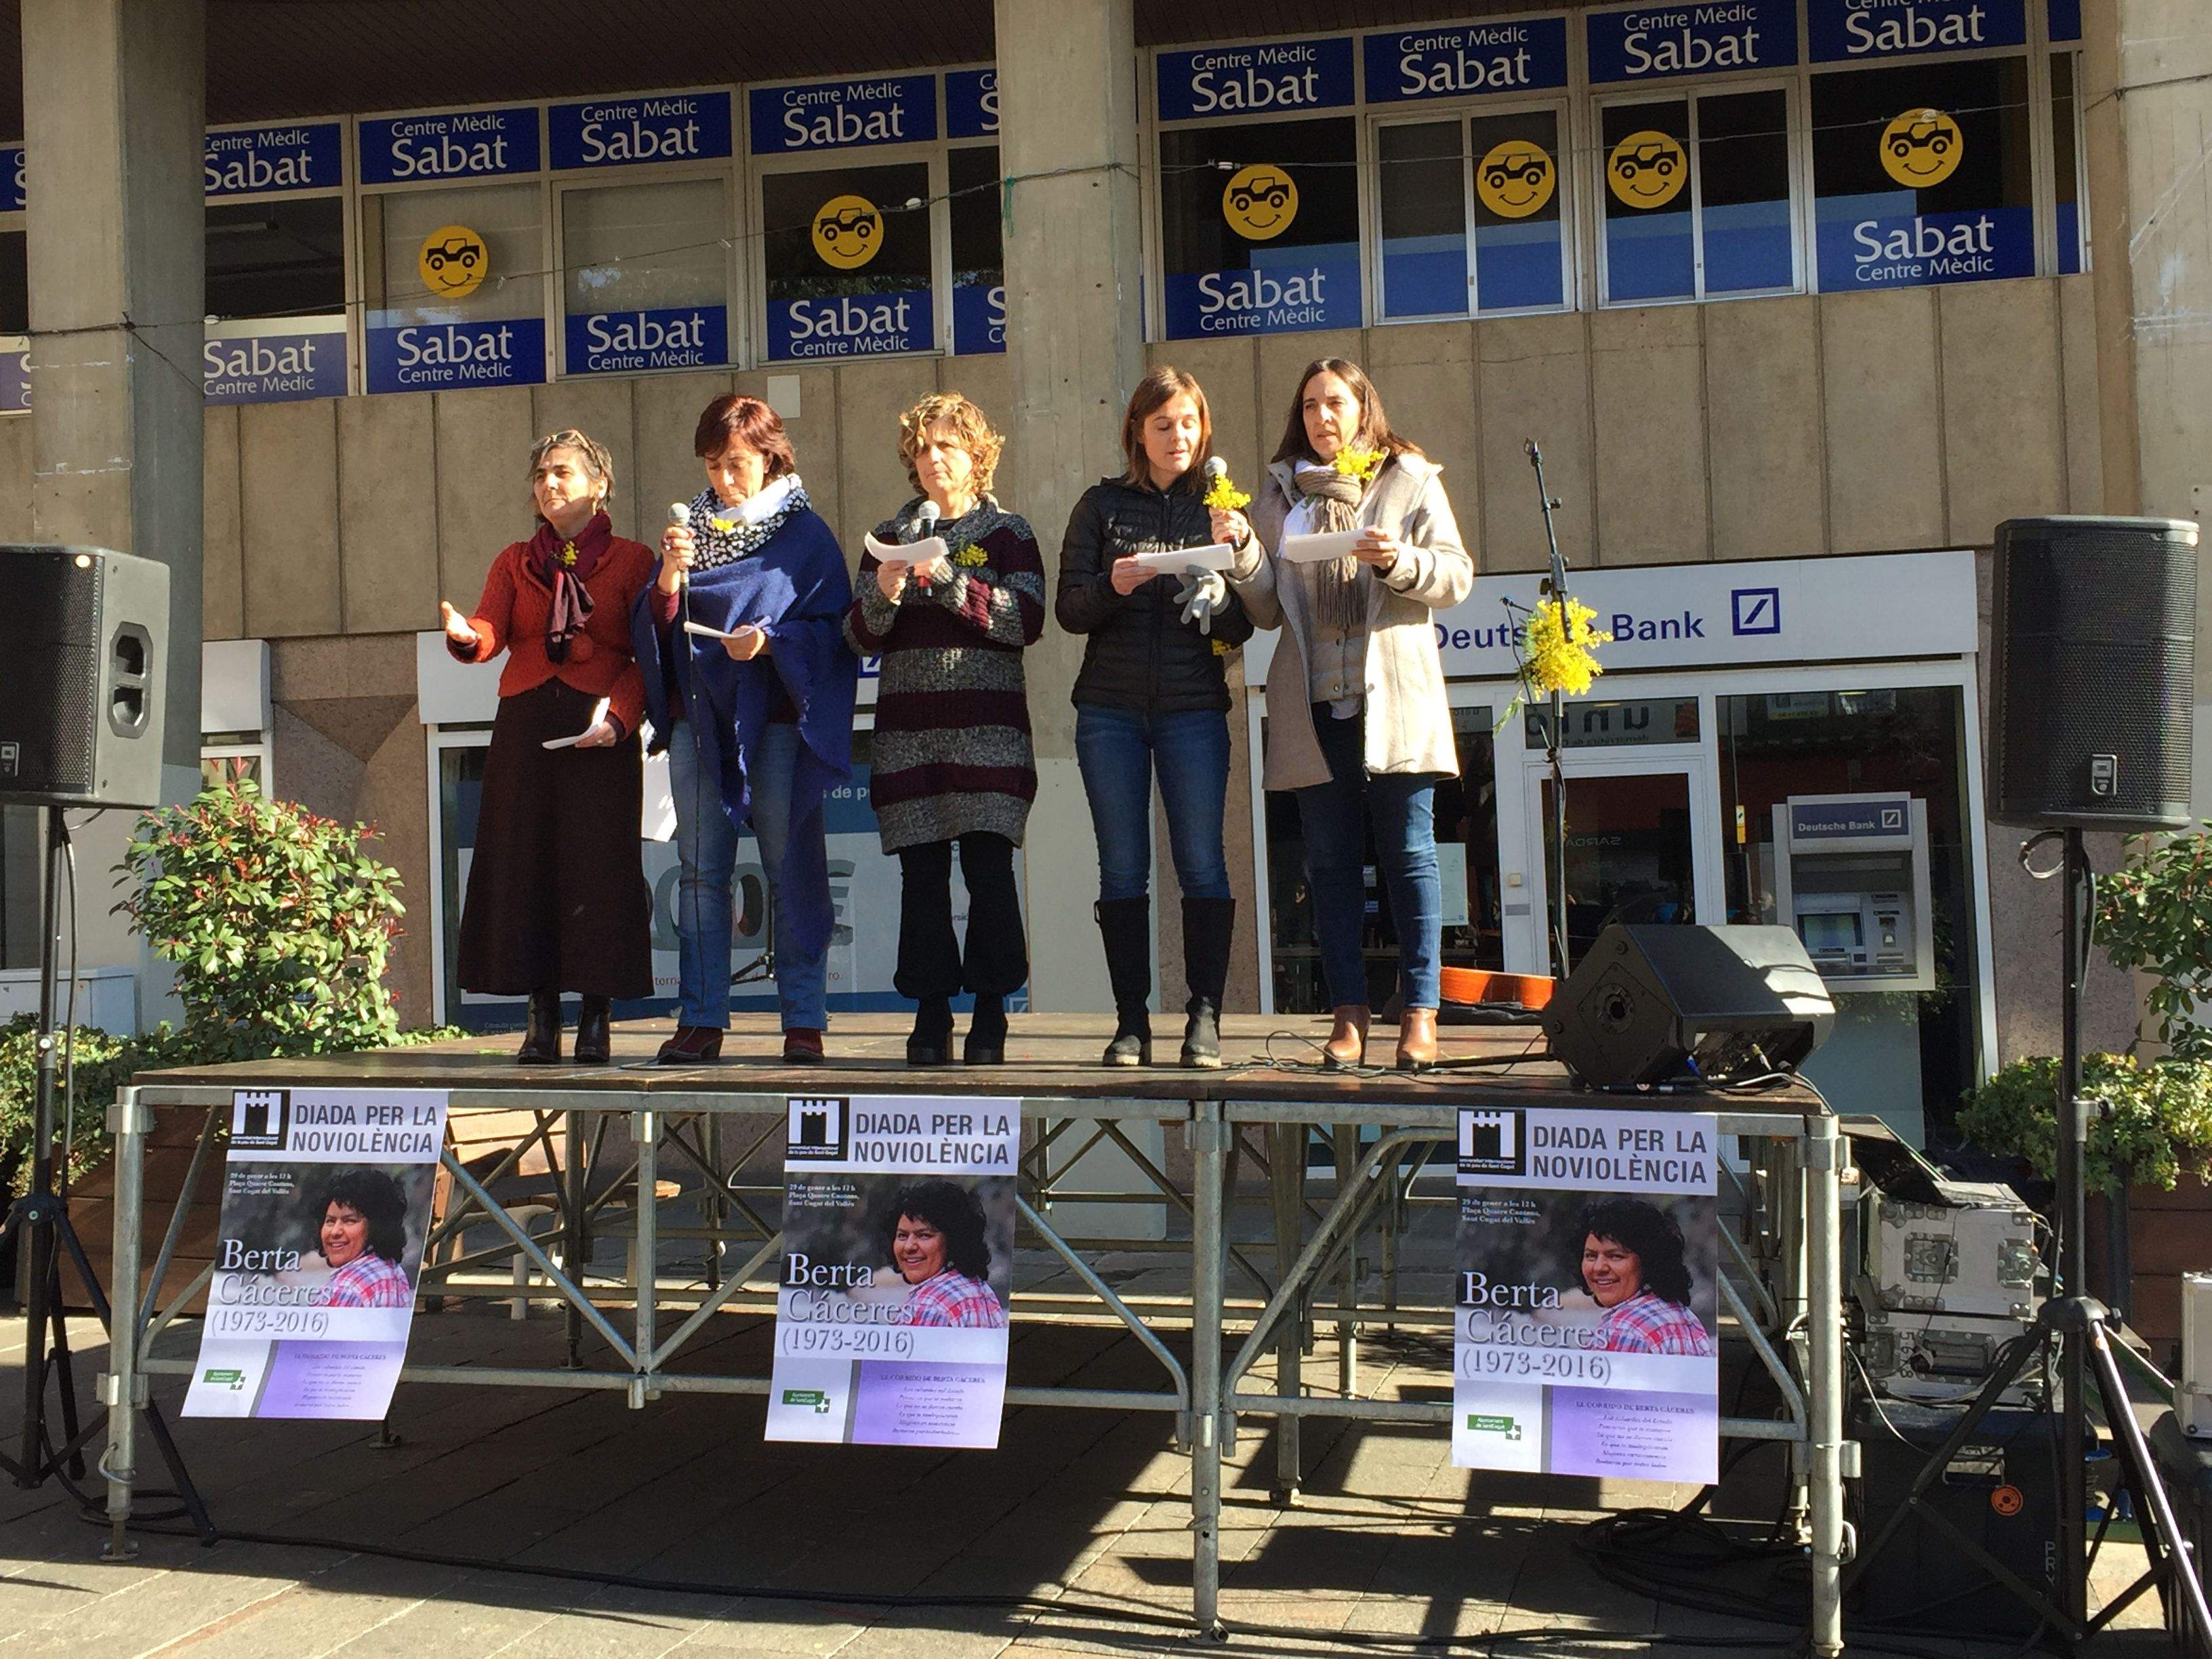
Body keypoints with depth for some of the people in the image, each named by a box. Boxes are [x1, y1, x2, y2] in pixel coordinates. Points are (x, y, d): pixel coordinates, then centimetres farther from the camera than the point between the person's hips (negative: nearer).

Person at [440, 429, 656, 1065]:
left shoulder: (632, 560, 7)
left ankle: (595, 1019, 0)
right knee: (525, 864, 0)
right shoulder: (515, 562, 17)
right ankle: (542, 1019, 6)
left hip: (600, 734, -3)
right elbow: (489, 635, 0)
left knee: (598, 866, -6)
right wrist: (463, 633, -23)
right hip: (524, 728, 3)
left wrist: (619, 715, -16)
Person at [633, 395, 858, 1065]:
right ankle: (701, 1019, 8)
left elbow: (832, 627, -2)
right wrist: (670, 575, -10)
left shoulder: (805, 533, 4)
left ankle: (803, 1020, 2)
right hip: (698, 716, 4)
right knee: (701, 872, 3)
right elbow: (656, 628, 8)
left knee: (792, 871, -3)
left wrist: (771, 640, -17)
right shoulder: (692, 528, 14)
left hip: (778, 720, -3)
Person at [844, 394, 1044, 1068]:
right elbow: (859, 638, 11)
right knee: (921, 873, -1)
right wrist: (883, 594, -9)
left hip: (987, 727, -2)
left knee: (988, 868, -9)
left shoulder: (1006, 533, 8)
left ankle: (991, 1013, -1)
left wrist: (950, 581, -15)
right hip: (908, 727, 3)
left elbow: (1027, 621, -7)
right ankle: (931, 1017, 5)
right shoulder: (890, 536, 16)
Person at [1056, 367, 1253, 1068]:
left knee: (1202, 863, -5)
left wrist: (1219, 600, -17)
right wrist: (1111, 587, -17)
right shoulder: (1102, 505, 9)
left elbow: (1243, 628, 5)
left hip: (1194, 708, -1)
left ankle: (1205, 1018, 0)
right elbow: (1068, 608, 2)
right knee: (1121, 870, 2)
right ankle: (1131, 1022, 7)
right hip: (1111, 708, 1)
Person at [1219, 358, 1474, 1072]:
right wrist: (1243, 550, -5)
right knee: (1330, 860, 3)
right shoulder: (1281, 492, 16)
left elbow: (1457, 578, 2)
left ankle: (1419, 1013, 1)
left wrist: (1398, 561, -15)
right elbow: (1267, 610, 12)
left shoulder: (1410, 480, 9)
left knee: (1408, 853, -3)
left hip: (1394, 697, -3)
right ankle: (1349, 1014, 8)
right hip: (1315, 703, 3)